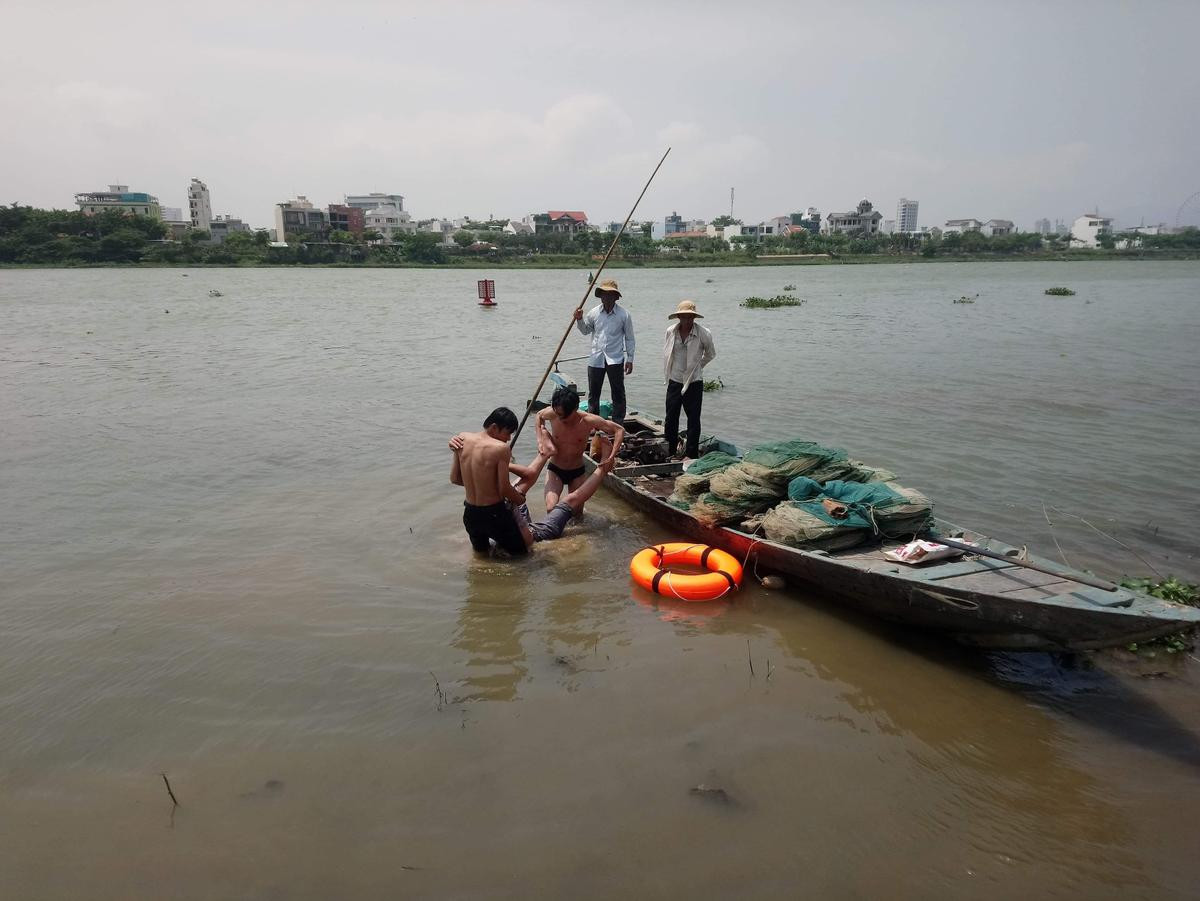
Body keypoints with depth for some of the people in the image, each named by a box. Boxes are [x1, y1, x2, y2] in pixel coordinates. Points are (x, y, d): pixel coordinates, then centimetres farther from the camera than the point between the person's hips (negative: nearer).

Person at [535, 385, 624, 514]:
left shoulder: (588, 420, -22)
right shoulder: (552, 414, -19)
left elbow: (620, 430, -15)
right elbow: (539, 415, 6)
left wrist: (612, 455, -26)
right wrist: (540, 440, -6)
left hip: (577, 472, 1)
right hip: (555, 470, 0)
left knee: (577, 512, 11)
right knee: (551, 508, -22)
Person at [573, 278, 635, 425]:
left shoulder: (624, 314, -3)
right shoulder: (593, 313, 4)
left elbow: (629, 338, 3)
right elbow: (585, 331, 19)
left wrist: (630, 359, -1)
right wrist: (579, 320, 0)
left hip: (616, 359, -2)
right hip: (596, 358, 3)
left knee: (618, 393, 2)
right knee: (593, 394, 9)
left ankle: (618, 425, 11)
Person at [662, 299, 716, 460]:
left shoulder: (704, 334, -11)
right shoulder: (670, 331, -2)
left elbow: (710, 354, 6)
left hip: (693, 382, -3)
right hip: (674, 381, 3)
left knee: (693, 419, 3)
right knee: (670, 418, 9)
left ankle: (691, 454, 13)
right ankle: (670, 451, 25)